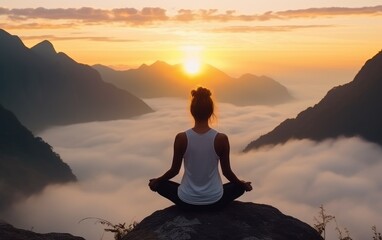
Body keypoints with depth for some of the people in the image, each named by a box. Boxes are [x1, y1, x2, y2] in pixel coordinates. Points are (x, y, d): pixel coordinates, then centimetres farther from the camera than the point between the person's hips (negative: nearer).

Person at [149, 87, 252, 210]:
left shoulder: (181, 138, -14)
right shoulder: (221, 139, -15)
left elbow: (174, 170, -3)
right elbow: (227, 172, -4)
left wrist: (156, 180, 18)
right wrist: (243, 184, 18)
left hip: (186, 201, 0)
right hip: (214, 201, 0)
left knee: (160, 185, 28)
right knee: (240, 186, 29)